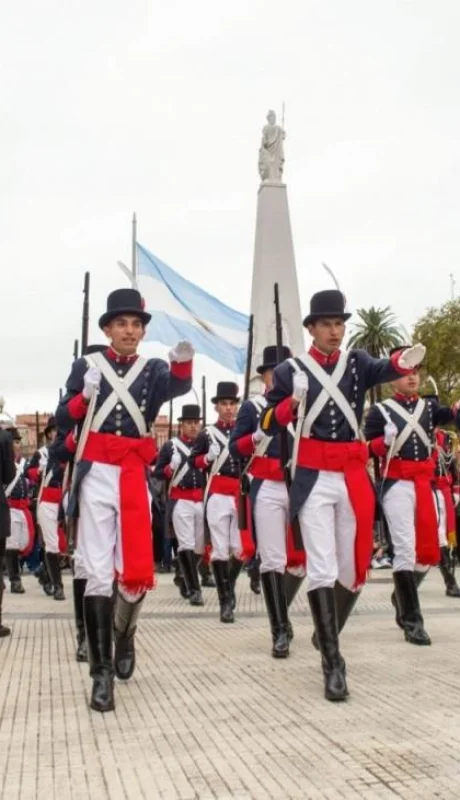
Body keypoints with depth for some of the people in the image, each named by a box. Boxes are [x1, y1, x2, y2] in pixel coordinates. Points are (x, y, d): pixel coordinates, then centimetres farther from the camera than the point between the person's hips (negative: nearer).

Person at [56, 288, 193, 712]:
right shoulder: (86, 366, 7)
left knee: (137, 572, -1)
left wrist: (183, 361, -39)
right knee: (98, 573, -3)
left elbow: (179, 386, -17)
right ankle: (102, 672, 3)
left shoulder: (154, 369, 6)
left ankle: (124, 632, 30)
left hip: (135, 477, 1)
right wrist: (84, 396, -15)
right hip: (96, 476, 0)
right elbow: (62, 421, 4)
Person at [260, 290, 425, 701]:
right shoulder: (291, 371, 2)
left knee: (353, 568, 10)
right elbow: (268, 425, 2)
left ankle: (327, 635, 35)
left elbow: (383, 370, -17)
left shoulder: (357, 361, 7)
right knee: (322, 570, -8)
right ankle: (333, 663, -3)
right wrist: (293, 402, -18)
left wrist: (405, 361, -40)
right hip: (314, 480, -3)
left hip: (355, 477, 3)